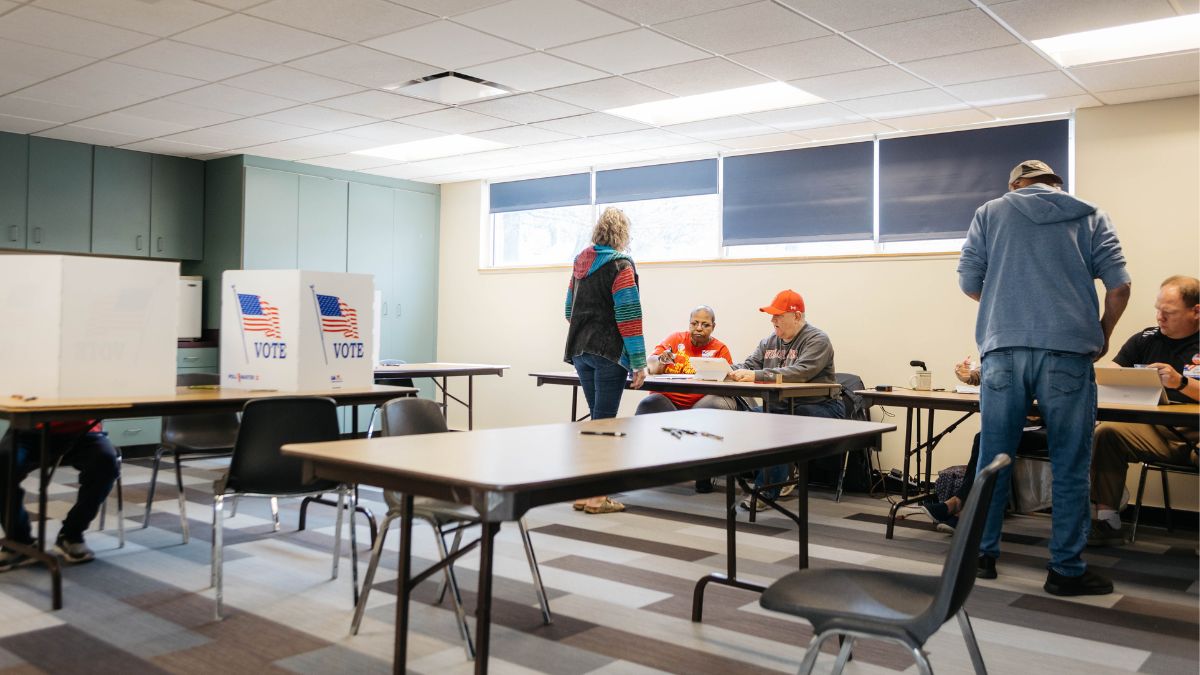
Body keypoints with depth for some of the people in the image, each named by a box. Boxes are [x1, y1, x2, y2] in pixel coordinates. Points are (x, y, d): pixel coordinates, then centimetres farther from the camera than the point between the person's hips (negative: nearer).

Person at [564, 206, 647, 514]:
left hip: (580, 350, 7)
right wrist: (639, 363, -13)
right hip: (609, 352, -7)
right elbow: (628, 316, -15)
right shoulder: (620, 266, -10)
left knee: (597, 418, 15)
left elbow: (570, 309, 21)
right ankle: (596, 496, 1)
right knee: (604, 422, -3)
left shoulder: (579, 263, 13)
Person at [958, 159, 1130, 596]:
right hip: (1068, 351, 0)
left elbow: (969, 282, 9)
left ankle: (981, 555, 17)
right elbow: (1118, 285, 4)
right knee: (1070, 466, 6)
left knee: (993, 460, 9)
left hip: (1004, 350, 1)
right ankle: (1066, 570, 11)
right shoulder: (1091, 217, 14)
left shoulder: (991, 213, 14)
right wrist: (1104, 334, 20)